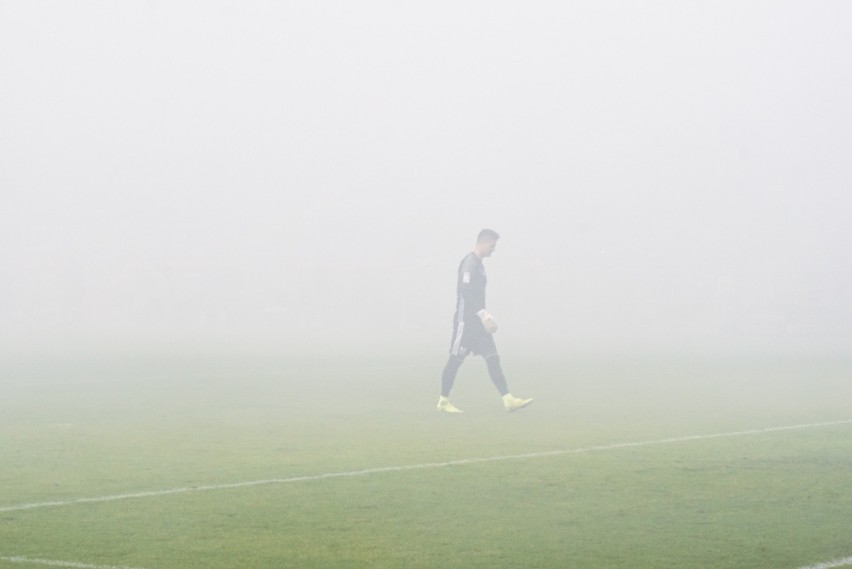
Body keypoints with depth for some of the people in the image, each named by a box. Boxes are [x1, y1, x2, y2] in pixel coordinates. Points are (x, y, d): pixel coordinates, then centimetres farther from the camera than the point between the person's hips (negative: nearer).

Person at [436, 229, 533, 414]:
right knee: (455, 360, -1)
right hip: (466, 320, -9)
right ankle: (443, 401, 8)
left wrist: (485, 318, 20)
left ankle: (508, 400, -7)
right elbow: (466, 292, -22)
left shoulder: (478, 264, 17)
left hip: (478, 322, 9)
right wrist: (484, 315, -24)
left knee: (493, 358, 0)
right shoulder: (469, 263, -13)